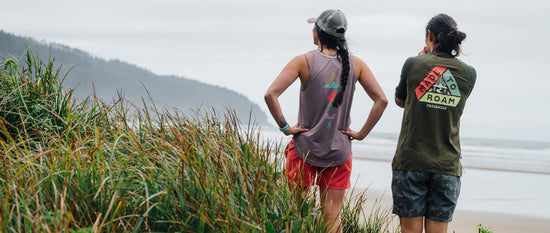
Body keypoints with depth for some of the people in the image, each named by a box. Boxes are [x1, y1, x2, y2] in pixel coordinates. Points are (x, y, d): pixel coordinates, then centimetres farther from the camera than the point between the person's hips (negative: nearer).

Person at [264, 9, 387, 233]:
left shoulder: (304, 61, -10)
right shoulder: (355, 64, -1)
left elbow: (270, 94, -19)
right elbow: (381, 100, -4)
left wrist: (285, 127, -10)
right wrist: (361, 134, 1)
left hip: (305, 147, -3)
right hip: (339, 150, 3)